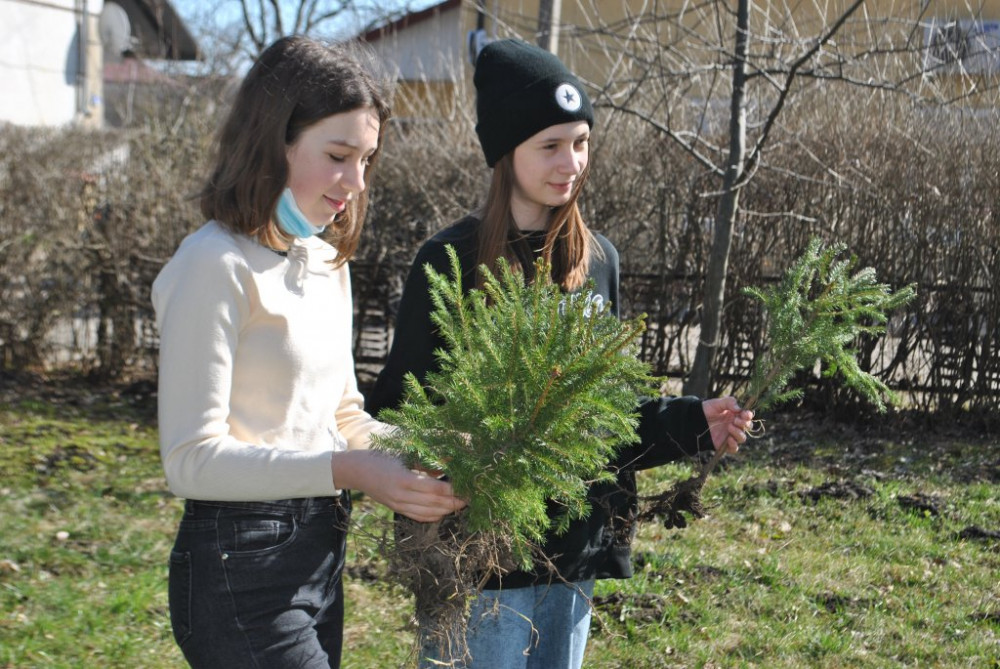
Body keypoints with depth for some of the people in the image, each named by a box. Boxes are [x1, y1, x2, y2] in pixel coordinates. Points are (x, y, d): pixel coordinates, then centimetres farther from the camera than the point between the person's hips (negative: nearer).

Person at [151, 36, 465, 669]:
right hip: (241, 568, -8)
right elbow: (192, 458, -19)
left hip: (321, 553, 8)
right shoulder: (218, 265, -15)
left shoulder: (328, 261, 12)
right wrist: (347, 470, -27)